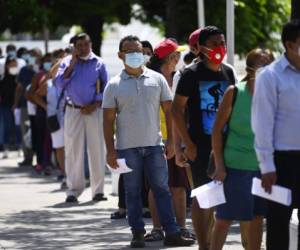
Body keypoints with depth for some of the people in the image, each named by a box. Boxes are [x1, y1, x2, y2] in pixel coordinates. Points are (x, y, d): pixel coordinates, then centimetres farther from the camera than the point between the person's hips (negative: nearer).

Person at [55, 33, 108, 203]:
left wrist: (95, 105, -8)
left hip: (94, 111, 0)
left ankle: (98, 190, 3)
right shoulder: (68, 62, 9)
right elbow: (59, 83, -3)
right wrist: (72, 65, -9)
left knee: (97, 150, -2)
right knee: (73, 151, -3)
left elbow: (105, 88, 5)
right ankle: (73, 190, 1)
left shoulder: (98, 63, 7)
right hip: (73, 110, 0)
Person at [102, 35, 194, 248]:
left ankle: (172, 233, 1)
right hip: (127, 148, -1)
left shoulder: (157, 79, 5)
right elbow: (109, 119, 1)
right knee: (133, 192, 4)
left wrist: (171, 140, 0)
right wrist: (110, 150, -5)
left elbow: (168, 110, 7)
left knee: (162, 189, 0)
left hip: (154, 144, 1)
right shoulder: (114, 85, 2)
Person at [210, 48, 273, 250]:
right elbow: (218, 129, -5)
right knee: (225, 218, -1)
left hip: (262, 166, 4)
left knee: (258, 217, 9)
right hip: (235, 166, -4)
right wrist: (219, 166, -9)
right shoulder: (234, 92, -7)